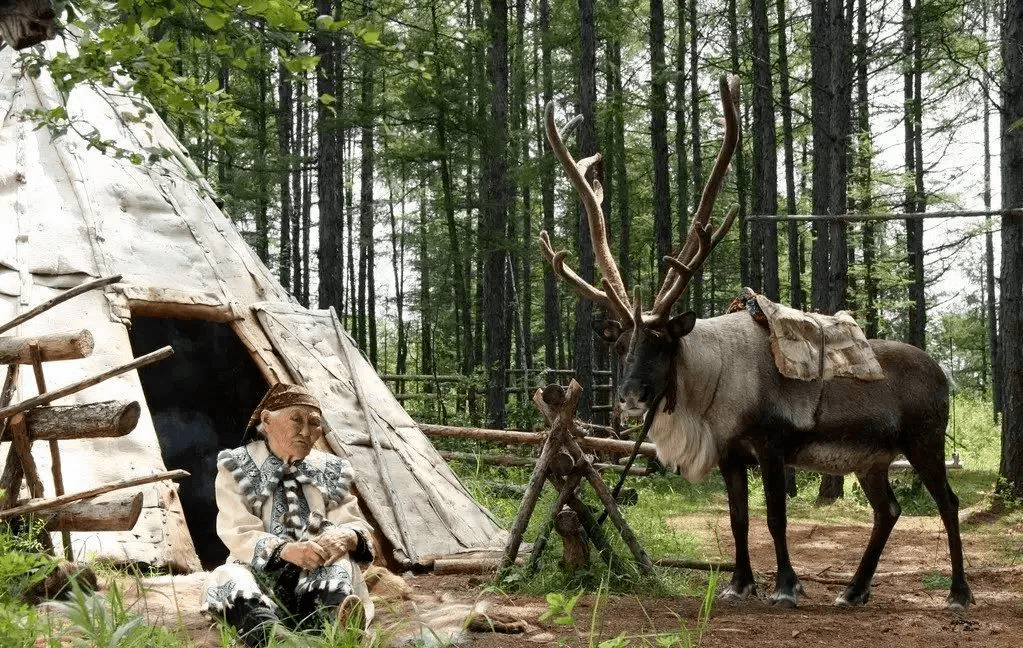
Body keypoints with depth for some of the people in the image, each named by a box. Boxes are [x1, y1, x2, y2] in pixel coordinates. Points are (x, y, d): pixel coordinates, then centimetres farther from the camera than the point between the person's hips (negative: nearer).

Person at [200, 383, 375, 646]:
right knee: (227, 580, -33)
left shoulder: (330, 472, 13)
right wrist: (286, 550, -30)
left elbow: (359, 527, 3)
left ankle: (341, 622, -62)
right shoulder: (236, 469, 5)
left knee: (338, 563, -29)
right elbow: (239, 534, -9)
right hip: (259, 578, -2)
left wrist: (346, 537, -25)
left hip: (316, 584, 2)